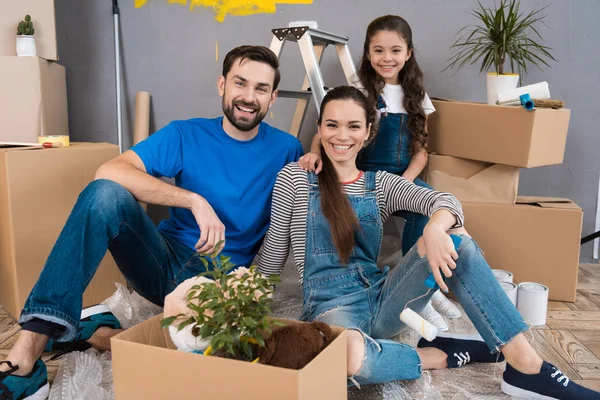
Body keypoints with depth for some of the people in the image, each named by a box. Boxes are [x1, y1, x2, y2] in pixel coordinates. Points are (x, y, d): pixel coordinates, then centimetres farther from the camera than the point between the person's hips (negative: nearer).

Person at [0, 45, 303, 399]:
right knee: (105, 193, -28)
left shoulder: (285, 149, 3)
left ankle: (92, 332, -9)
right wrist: (195, 200, -27)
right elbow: (109, 171, -17)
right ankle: (29, 348, -27)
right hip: (164, 262, 0)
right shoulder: (187, 135, -1)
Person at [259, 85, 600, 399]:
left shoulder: (380, 184, 9)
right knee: (351, 357, -42)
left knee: (454, 237, -21)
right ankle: (441, 355, -12)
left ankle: (526, 366, -21)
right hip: (331, 306, -3)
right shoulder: (295, 178, 2)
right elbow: (274, 255, 6)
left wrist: (435, 229, -29)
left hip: (381, 297, 4)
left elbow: (446, 201, -9)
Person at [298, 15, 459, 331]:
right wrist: (316, 152, -32)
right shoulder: (359, 92, -1)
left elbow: (420, 151, 10)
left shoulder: (416, 96, 11)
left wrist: (405, 182, -9)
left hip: (403, 179, 4)